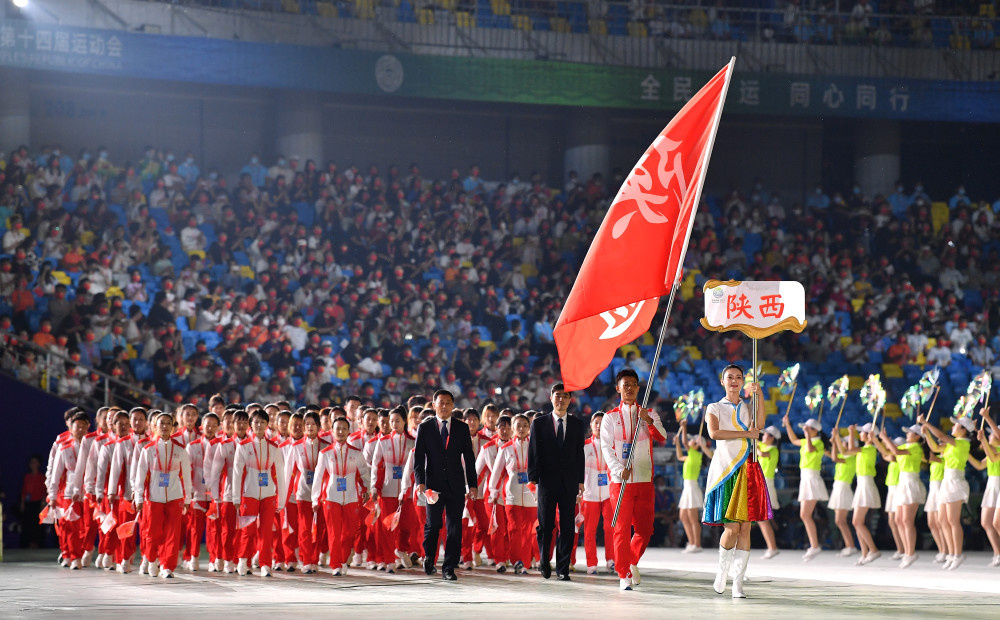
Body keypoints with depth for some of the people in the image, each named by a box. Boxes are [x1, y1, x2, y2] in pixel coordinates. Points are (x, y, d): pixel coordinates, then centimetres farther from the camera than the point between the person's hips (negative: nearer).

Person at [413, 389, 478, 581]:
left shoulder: (462, 428, 8)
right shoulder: (424, 428, 4)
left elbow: (469, 458, 9)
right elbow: (418, 457, 0)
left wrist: (472, 484, 4)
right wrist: (420, 482, -12)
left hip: (455, 485, 1)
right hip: (433, 484, -1)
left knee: (455, 527, -1)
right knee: (433, 524, -1)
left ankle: (449, 568, 4)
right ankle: (429, 557, 26)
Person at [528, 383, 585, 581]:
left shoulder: (577, 424, 10)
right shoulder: (539, 423, 5)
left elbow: (579, 453, 9)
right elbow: (533, 452, 2)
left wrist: (580, 481, 4)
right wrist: (533, 479, -6)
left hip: (569, 482, 1)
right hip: (547, 481, -1)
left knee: (567, 527, -1)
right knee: (545, 525, 2)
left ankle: (563, 568, 4)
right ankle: (544, 561, 23)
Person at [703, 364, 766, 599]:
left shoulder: (748, 408, 18)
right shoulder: (715, 408, 8)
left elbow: (759, 425, -4)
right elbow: (713, 433, -12)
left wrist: (759, 395, -9)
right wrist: (745, 433, -13)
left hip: (746, 471, 3)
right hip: (726, 470, -3)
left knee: (745, 527, -4)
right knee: (732, 528, -11)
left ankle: (738, 584, -1)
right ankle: (722, 570, 15)